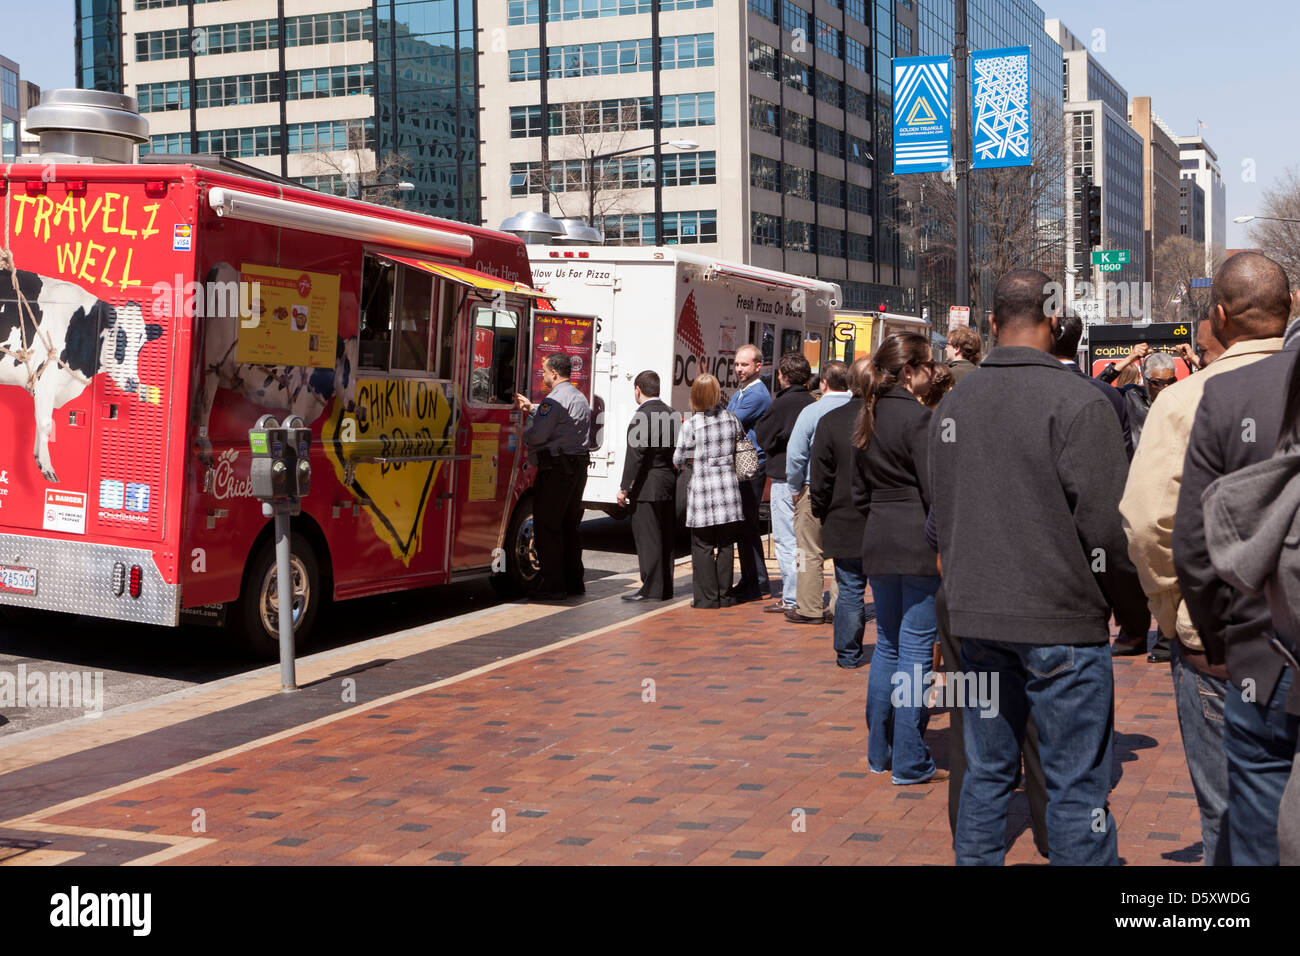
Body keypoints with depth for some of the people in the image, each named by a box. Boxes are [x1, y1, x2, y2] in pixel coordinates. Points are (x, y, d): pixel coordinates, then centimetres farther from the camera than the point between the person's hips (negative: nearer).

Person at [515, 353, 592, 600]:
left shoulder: (555, 399, -14)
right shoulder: (580, 398, 17)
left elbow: (538, 435, -19)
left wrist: (524, 434, 3)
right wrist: (532, 408, 33)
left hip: (555, 468, -9)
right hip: (579, 466, 9)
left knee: (548, 526, -5)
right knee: (571, 524, 15)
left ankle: (553, 586, -6)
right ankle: (574, 581, 19)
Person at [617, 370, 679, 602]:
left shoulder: (642, 416, -15)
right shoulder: (671, 414, 11)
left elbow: (635, 456, -19)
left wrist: (624, 488, -14)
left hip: (647, 487, -8)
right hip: (669, 486, 9)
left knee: (647, 539, -4)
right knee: (664, 538, 13)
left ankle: (651, 588, -3)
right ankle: (665, 588, 18)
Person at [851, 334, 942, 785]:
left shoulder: (868, 417, 11)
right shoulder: (917, 417, -13)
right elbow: (934, 488, -16)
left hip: (878, 542, 8)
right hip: (919, 543, -8)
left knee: (887, 644, 16)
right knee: (916, 650, -3)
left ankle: (879, 752, 21)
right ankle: (910, 761, 1)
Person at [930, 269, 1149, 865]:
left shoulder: (952, 406, 9)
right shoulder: (1076, 401, -12)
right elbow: (1105, 523, -13)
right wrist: (1133, 605, 0)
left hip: (975, 617, 6)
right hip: (1060, 620, -6)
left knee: (986, 772, 14)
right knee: (1077, 784, 0)